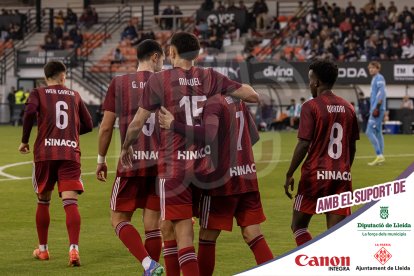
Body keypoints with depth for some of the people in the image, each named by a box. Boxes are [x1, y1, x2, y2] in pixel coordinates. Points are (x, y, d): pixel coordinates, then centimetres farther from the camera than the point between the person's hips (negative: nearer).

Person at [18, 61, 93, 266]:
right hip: (71, 154, 0)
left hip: (45, 152, 0)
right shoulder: (74, 96, 17)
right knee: (70, 203, -9)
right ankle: (74, 248, -28)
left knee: (43, 201, 17)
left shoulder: (38, 93, 9)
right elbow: (88, 125, 18)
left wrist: (24, 140, -1)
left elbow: (30, 112, -11)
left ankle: (42, 249, 26)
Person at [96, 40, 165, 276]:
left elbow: (106, 127, 2)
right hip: (162, 162, 1)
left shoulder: (119, 84, 2)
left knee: (119, 219, 6)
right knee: (153, 223, 9)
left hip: (131, 162, -1)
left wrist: (101, 159, 14)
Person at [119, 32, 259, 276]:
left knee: (183, 232, -6)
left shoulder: (159, 80, -6)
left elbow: (138, 122, -1)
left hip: (174, 166, -4)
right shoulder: (210, 78, 2)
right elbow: (253, 96, 3)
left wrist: (126, 147, 18)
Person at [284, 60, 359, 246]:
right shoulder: (348, 108, 10)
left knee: (298, 226, 10)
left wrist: (289, 175, -5)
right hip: (342, 178, 5)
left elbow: (303, 145, -12)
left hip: (315, 175, -5)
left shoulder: (311, 107, -7)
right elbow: (352, 148, 14)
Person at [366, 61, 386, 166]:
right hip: (374, 109, 10)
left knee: (369, 131, -13)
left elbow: (382, 93, -19)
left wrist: (377, 107, -24)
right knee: (378, 132, 10)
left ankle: (379, 155, -16)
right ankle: (381, 157, 12)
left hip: (377, 109, -10)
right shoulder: (375, 79, 20)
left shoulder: (379, 78, -9)